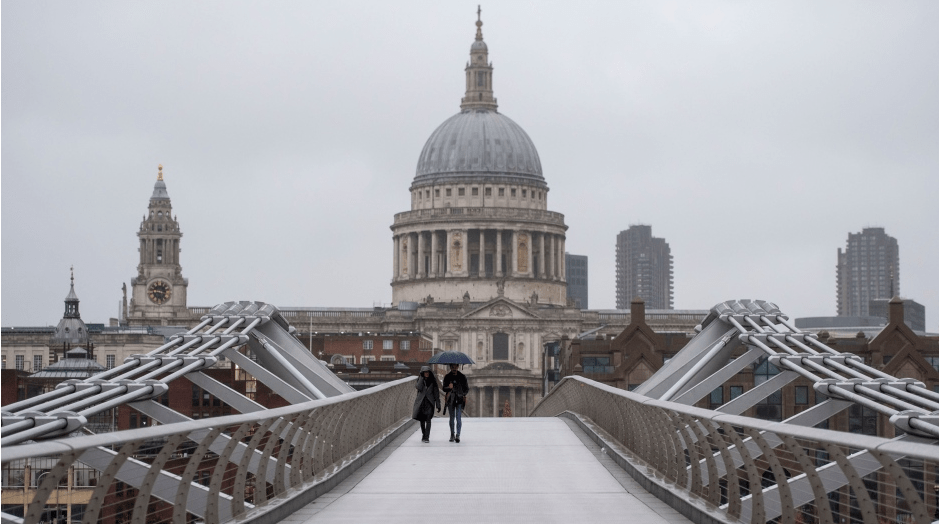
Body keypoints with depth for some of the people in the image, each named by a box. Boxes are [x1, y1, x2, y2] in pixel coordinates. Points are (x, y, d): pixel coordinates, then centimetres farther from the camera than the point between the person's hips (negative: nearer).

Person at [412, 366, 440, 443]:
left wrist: (438, 405, 1)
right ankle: (423, 434, 29)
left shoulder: (433, 381, 3)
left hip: (430, 402, -2)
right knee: (422, 420, 10)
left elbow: (436, 393, 5)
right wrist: (422, 377, -9)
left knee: (428, 419, -15)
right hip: (421, 401, 2)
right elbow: (419, 387, -15)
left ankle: (426, 437, -18)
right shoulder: (420, 379, 6)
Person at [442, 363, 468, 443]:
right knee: (452, 418, 9)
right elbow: (444, 388, 3)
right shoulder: (447, 377, 5)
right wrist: (448, 388, -20)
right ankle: (452, 434, 22)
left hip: (459, 400, -2)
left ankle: (458, 435, -16)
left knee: (459, 418, -12)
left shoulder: (462, 377, 3)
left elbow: (467, 388, 8)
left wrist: (463, 394, -12)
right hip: (450, 400, 2)